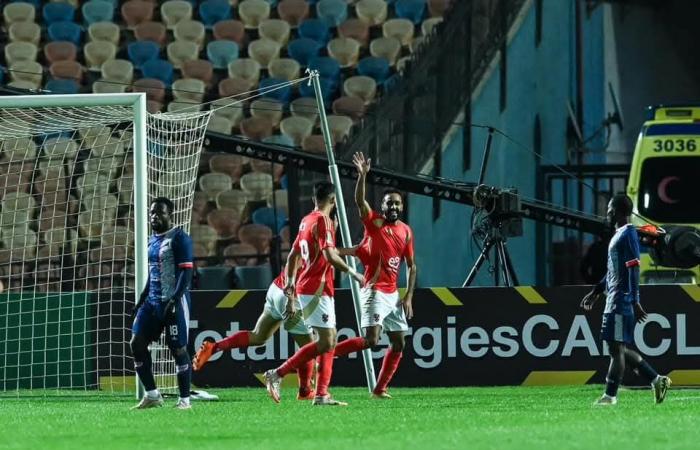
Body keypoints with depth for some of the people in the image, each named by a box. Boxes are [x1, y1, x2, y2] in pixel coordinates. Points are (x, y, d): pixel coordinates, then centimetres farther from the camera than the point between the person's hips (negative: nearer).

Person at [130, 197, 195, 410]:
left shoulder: (179, 238, -9)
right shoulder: (153, 240, 17)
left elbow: (186, 272, -15)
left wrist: (175, 300, -23)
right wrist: (142, 299, 19)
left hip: (174, 302, -8)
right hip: (153, 301, 8)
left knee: (178, 348, -4)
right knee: (137, 342, -1)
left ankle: (185, 399, 5)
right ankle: (152, 395, 6)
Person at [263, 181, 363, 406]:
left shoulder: (306, 221, 15)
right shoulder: (322, 220, -11)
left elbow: (292, 257, 19)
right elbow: (330, 256, -22)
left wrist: (290, 293, 22)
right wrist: (352, 272, -8)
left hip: (306, 286, 10)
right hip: (316, 289, -10)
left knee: (330, 340, 9)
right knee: (325, 342, -11)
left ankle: (321, 394, 5)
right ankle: (277, 374, -13)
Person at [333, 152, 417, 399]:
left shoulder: (406, 231, 9)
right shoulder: (374, 222, -5)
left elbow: (412, 266, 13)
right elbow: (359, 201, -23)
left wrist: (408, 297, 6)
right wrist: (362, 175, -37)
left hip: (393, 294, 6)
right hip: (374, 291, -6)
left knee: (398, 344, 6)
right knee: (370, 340, -19)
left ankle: (380, 389, 14)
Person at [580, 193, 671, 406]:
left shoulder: (628, 235, -12)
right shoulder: (618, 235, 18)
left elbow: (633, 270, -18)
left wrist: (635, 302, -22)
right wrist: (596, 292, 31)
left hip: (621, 302, -10)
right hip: (614, 301, 10)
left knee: (617, 348, -6)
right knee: (619, 349, 11)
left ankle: (610, 396, -3)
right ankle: (656, 380, 14)